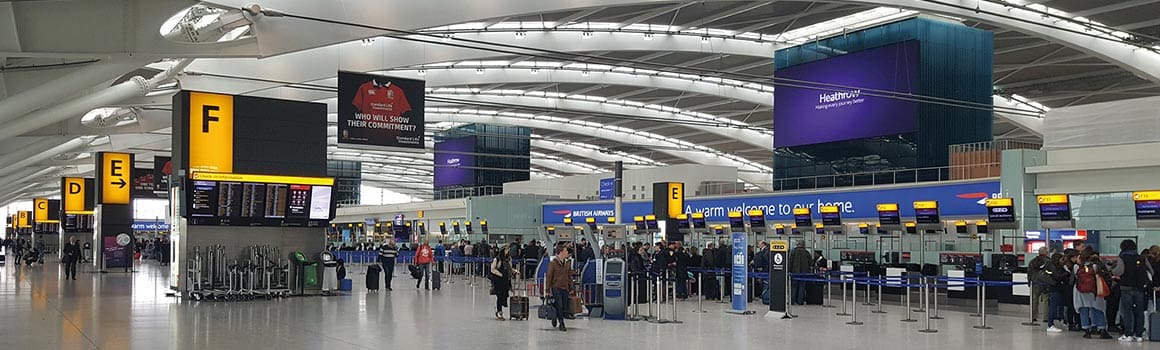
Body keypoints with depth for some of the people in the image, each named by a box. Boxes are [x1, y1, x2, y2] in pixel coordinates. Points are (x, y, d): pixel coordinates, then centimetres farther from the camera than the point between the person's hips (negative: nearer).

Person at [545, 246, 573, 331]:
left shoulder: (567, 264, 11)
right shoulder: (553, 263, -6)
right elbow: (549, 277, -5)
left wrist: (571, 288, 15)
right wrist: (548, 289, -7)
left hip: (565, 288, 5)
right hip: (556, 287, -5)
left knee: (565, 307, 4)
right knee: (559, 305, -11)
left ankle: (555, 318, 29)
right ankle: (561, 324, -2)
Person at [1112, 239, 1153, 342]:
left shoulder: (1122, 258, -7)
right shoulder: (1142, 259, 6)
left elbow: (1119, 271, -23)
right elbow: (1150, 271, 4)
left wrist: (1113, 271, -3)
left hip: (1127, 288, -4)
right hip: (1140, 288, 4)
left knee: (1127, 311, 2)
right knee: (1139, 312, 9)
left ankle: (1128, 334, 0)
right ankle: (1139, 334, 10)